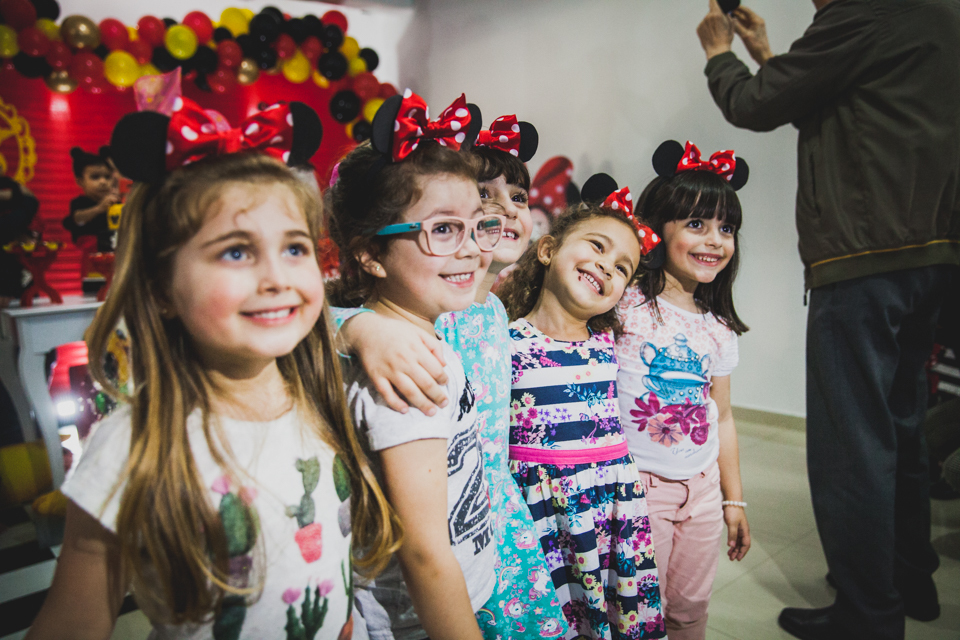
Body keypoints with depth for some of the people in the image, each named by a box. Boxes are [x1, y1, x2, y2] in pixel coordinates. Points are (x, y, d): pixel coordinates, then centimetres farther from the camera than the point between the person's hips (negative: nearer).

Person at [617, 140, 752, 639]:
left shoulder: (719, 329, 6)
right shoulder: (624, 305, -12)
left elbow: (722, 418, 11)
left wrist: (734, 500, 14)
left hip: (703, 488, 6)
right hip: (638, 486, -5)